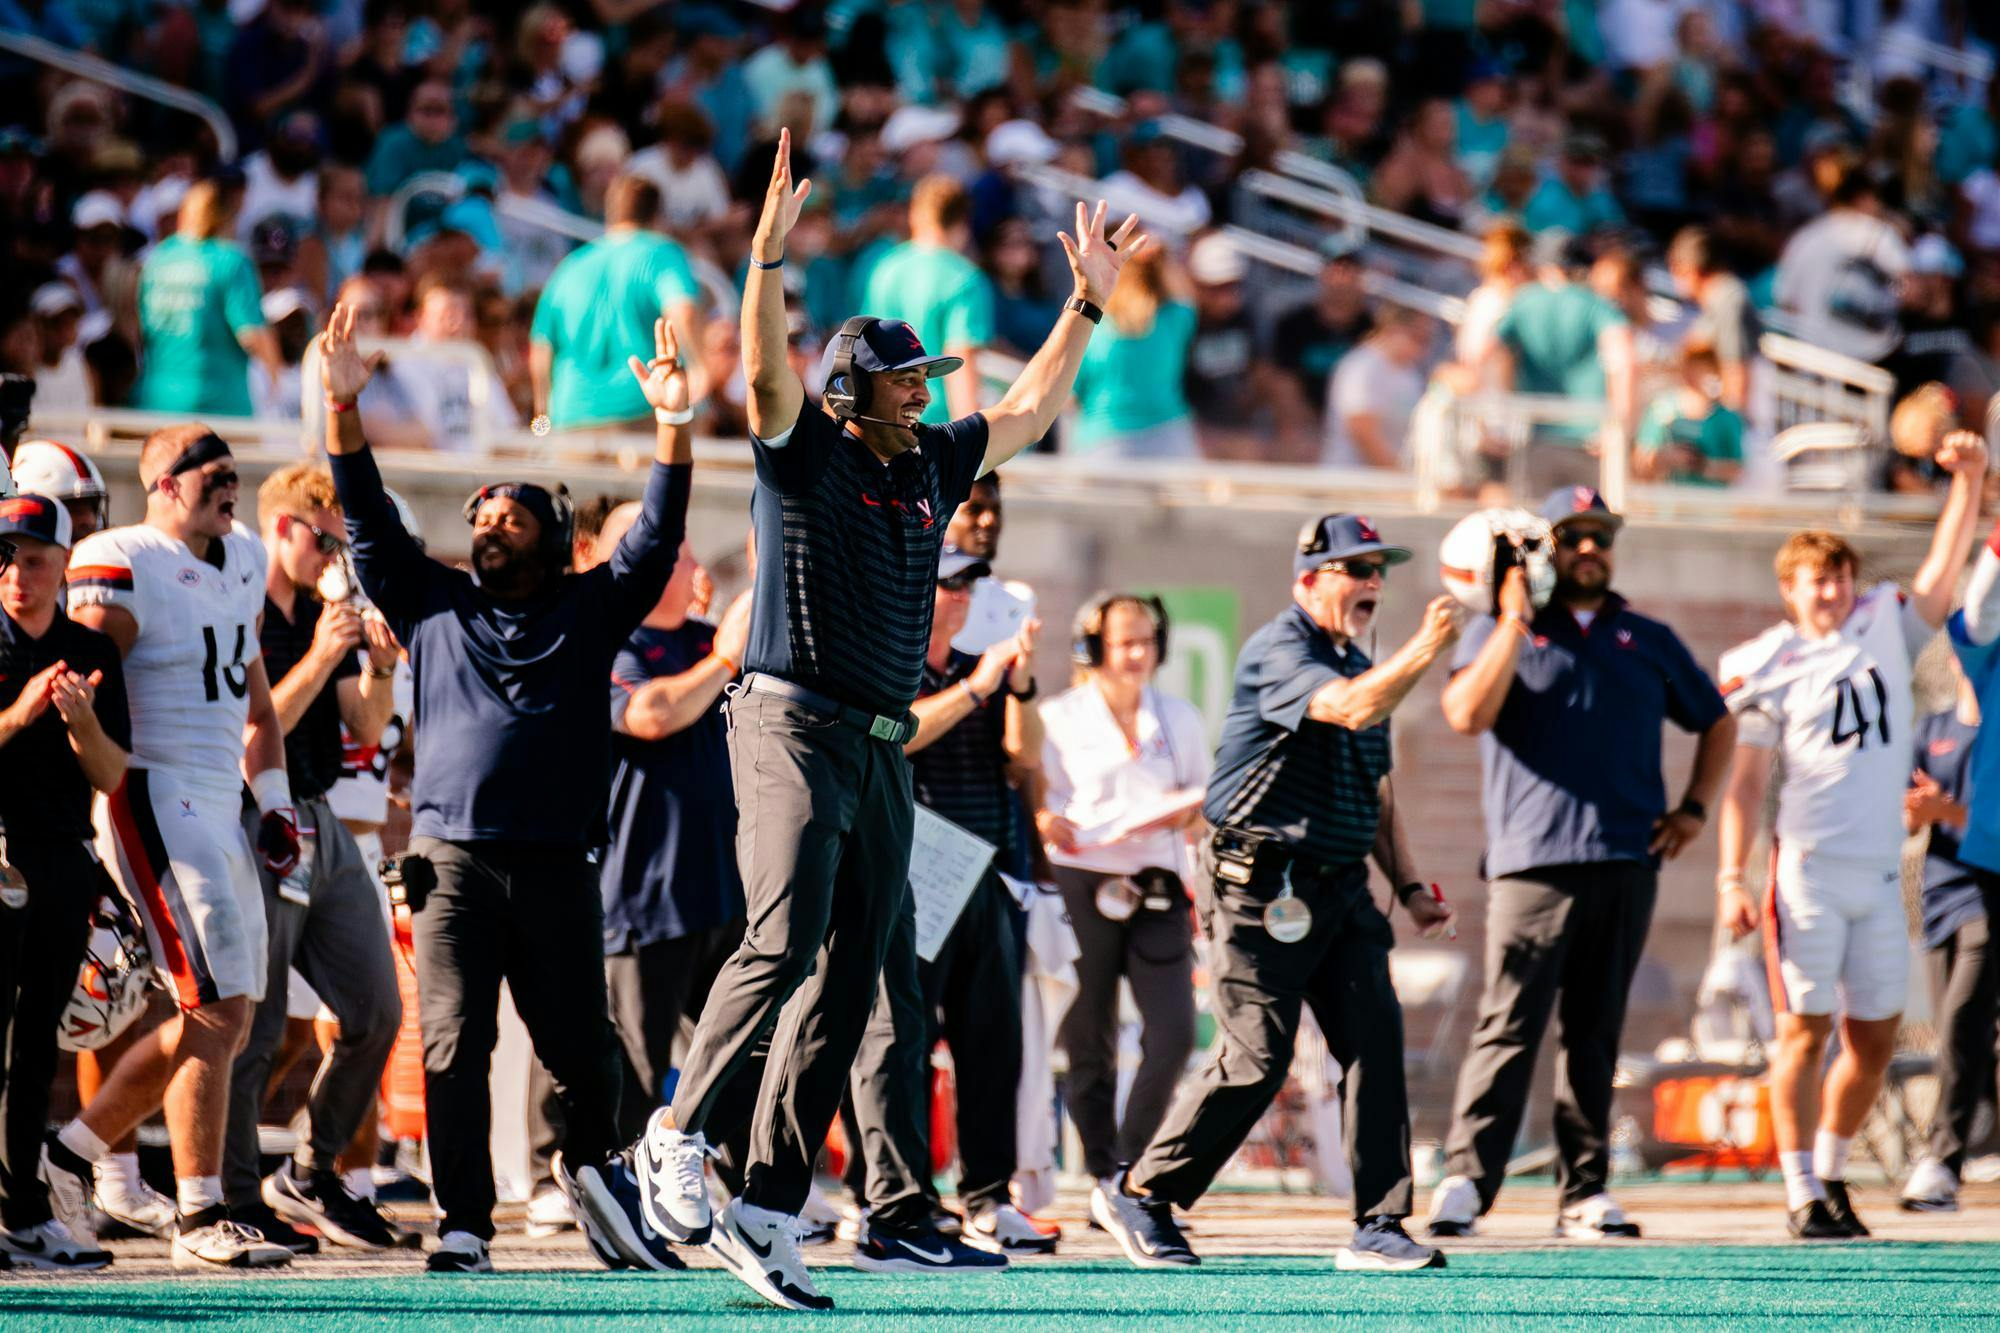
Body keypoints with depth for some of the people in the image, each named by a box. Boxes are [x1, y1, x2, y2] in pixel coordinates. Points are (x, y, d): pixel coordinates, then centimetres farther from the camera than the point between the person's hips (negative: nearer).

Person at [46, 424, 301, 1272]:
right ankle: (200, 1218, -6)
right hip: (155, 804, -9)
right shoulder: (121, 570, -11)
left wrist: (275, 805, 19)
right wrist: (88, 840, -17)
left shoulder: (240, 563, 15)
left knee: (220, 1019, 10)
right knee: (216, 1015, -12)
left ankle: (71, 1154, 21)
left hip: (219, 810, 9)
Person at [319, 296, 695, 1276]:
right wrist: (341, 408, 0)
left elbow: (656, 537, 7)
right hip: (452, 855, 0)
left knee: (578, 1044, 1)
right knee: (454, 1043, -7)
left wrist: (674, 423, -4)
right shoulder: (432, 603, 16)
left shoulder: (589, 609, 14)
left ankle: (591, 1163, 27)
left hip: (556, 862, 0)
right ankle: (462, 1224, -5)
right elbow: (368, 519, 11)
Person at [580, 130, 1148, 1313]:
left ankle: (769, 1217, 3)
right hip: (794, 728, -7)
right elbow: (767, 373, -20)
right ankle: (678, 1137, -7)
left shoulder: (930, 464, 16)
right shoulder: (805, 453, -2)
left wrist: (1089, 302, 19)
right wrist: (770, 255, -32)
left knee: (846, 992, 2)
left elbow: (1029, 411, 25)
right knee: (785, 944, -23)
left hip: (886, 753, 7)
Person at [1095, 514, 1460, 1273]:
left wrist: (1409, 887, 18)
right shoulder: (1280, 650, -9)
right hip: (1264, 888, -8)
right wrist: (1425, 648, -27)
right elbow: (1351, 708, -29)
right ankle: (1139, 1193, 7)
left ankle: (1379, 1226, -2)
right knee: (1256, 1059, -8)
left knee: (1376, 1041, -4)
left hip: (1341, 891, 8)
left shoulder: (1359, 663, 18)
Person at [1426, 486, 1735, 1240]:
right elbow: (1466, 716, -9)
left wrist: (1694, 809, 14)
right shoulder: (1499, 633, 9)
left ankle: (1585, 1194, 8)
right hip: (1532, 862, -4)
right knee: (1509, 1027, -13)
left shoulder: (1648, 641, 19)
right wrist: (1515, 621, -9)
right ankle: (1465, 1179, -14)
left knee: (1595, 1034, 6)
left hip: (1626, 863, 4)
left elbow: (1717, 723, 28)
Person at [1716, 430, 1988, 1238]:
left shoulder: (1886, 629, 11)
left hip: (1880, 875, 4)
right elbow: (1742, 784, -1)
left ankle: (1831, 1171, 23)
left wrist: (1968, 481, -9)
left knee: (1876, 1037, 7)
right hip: (1806, 869, -4)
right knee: (1806, 1028, -5)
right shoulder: (1765, 666, 0)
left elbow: (1944, 569, 3)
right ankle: (1803, 1193, 0)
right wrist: (1731, 879, -9)